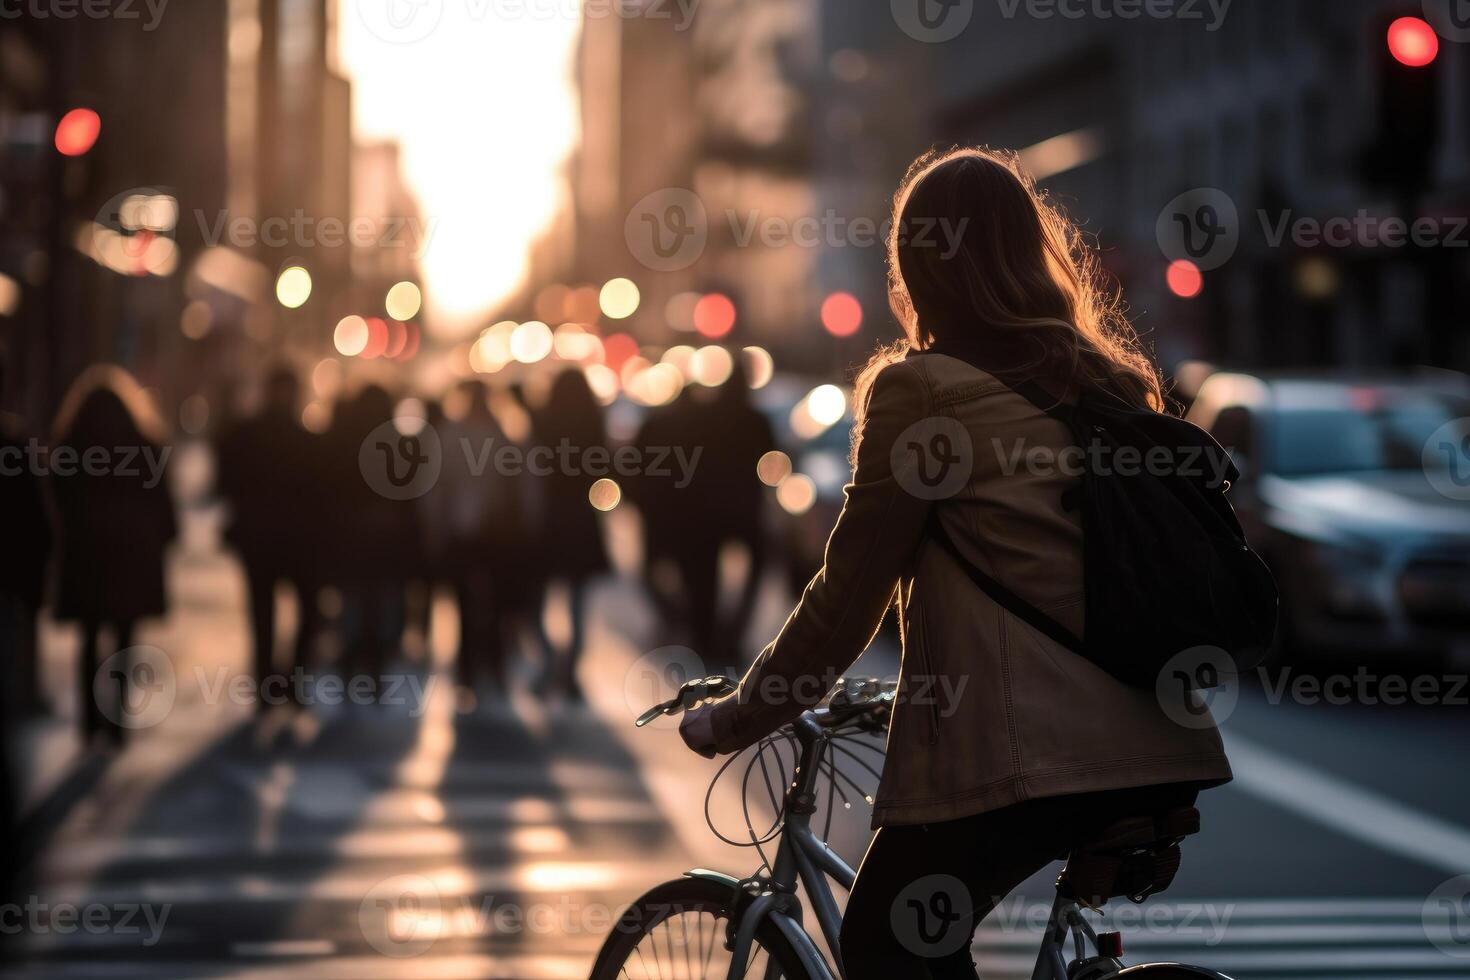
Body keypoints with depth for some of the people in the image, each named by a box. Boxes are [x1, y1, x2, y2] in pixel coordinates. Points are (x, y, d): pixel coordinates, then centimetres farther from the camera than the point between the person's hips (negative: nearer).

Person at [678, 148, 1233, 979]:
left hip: (1012, 752, -7)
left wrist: (735, 718, 8)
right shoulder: (1116, 381, 14)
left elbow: (848, 595, -4)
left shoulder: (922, 388, -5)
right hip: (1157, 753, 7)